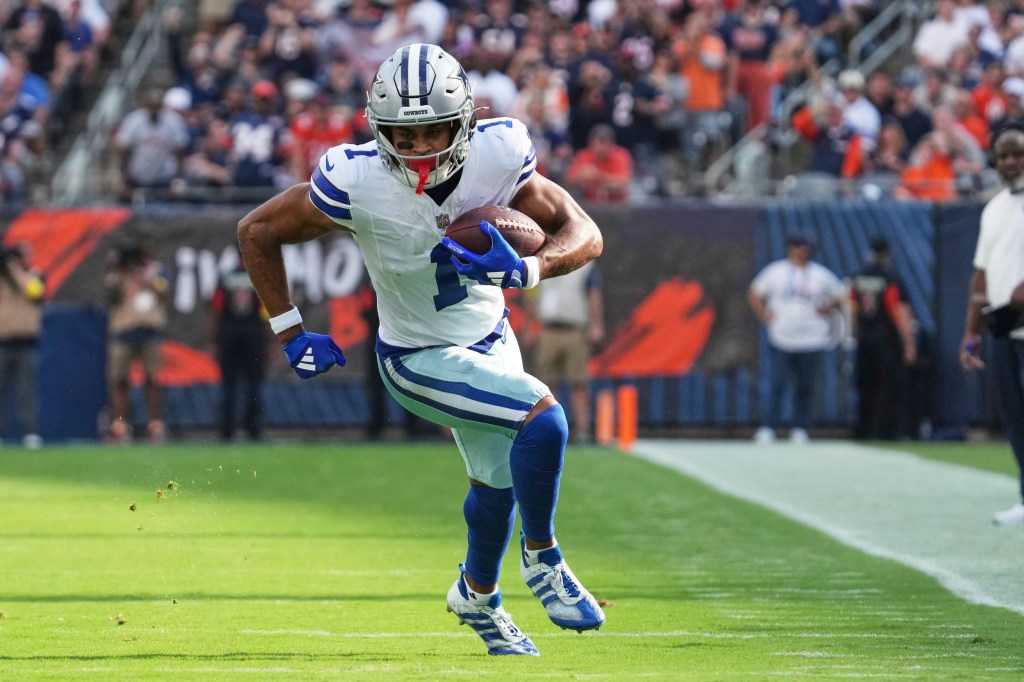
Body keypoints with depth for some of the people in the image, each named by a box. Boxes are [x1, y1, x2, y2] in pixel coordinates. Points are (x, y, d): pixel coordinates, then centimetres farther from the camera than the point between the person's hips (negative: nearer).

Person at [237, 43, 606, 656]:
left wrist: (525, 270, -37)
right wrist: (292, 335, -12)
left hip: (489, 339, 5)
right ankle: (542, 559, 2)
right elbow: (257, 231, -15)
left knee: (498, 479, 24)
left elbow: (585, 234, -17)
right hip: (420, 360, -5)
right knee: (543, 418, -24)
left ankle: (478, 596, 53)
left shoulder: (496, 156, -23)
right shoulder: (357, 183, -30)